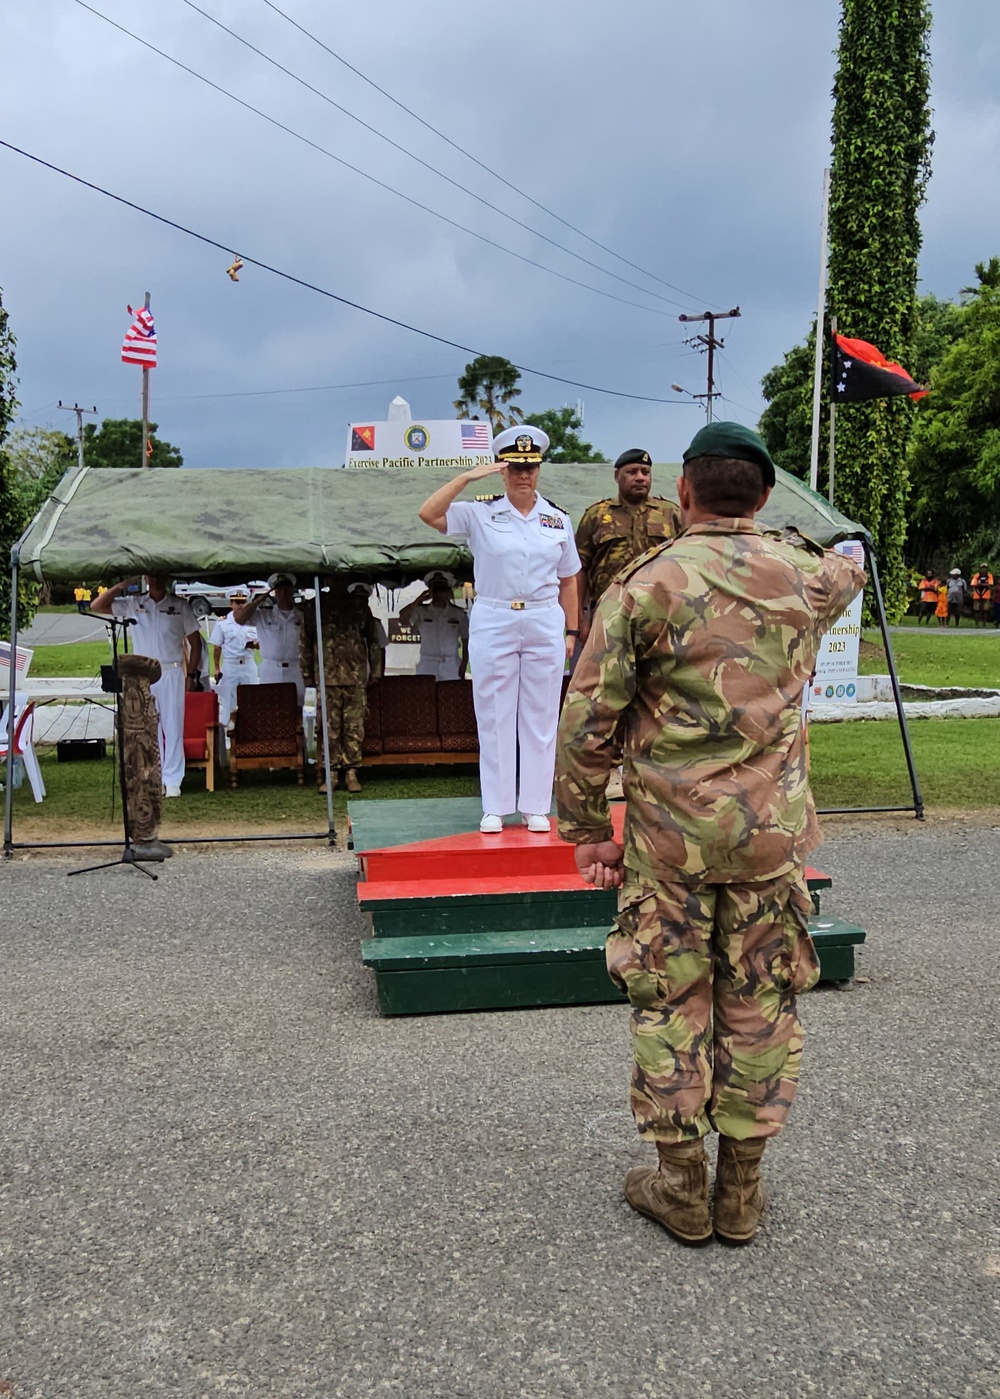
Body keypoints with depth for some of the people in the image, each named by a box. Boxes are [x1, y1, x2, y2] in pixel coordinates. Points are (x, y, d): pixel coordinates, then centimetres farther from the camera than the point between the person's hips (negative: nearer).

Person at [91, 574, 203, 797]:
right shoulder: (133, 604, 7)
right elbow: (96, 606, 4)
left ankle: (173, 781, 2)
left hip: (172, 673, -1)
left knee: (173, 727, -2)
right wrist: (121, 586, -4)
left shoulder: (180, 606, 5)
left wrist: (191, 674, 2)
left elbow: (195, 641, 8)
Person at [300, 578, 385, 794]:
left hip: (356, 678, 1)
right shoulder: (316, 608, 8)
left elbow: (374, 642, 15)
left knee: (355, 727, 0)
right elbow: (305, 642, 10)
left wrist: (375, 673, 10)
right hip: (327, 678, -1)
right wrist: (307, 673, 6)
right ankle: (329, 773, 4)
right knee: (328, 728, -2)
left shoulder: (360, 609, 11)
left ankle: (351, 773, 7)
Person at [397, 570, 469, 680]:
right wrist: (419, 600, -9)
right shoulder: (421, 612, 6)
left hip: (451, 667, 0)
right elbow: (403, 619, -11)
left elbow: (466, 641, 8)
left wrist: (463, 666, 0)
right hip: (427, 666, 0)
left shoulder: (459, 614, 7)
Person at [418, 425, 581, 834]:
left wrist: (571, 631, 7)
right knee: (494, 716, 3)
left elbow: (568, 581, 11)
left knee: (540, 717, 5)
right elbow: (428, 513, -15)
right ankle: (495, 808, 12)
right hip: (492, 623, -2)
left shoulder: (558, 520, 7)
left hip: (545, 624, 2)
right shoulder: (480, 513, -1)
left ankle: (535, 807, 14)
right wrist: (468, 476, -16)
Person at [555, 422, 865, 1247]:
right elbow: (850, 575, 29)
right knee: (761, 1006, 12)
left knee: (671, 1005, 10)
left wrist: (588, 829, 0)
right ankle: (741, 1193, 24)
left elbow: (588, 721, -10)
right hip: (772, 835, 3)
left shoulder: (644, 586, -9)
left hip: (669, 837, -2)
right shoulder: (804, 576, 1)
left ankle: (682, 1188, 22)